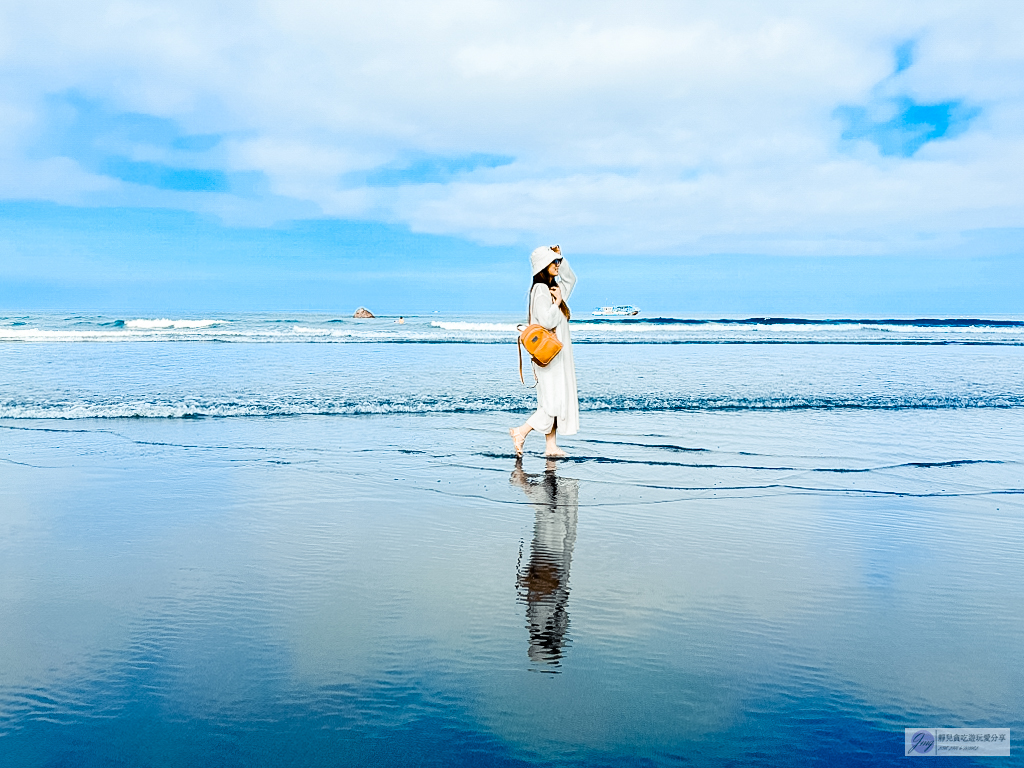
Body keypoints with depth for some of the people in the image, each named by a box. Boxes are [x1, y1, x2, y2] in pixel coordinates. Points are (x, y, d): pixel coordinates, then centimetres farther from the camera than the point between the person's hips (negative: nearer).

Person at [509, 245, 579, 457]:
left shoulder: (553, 287, 14)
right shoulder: (540, 290, -14)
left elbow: (570, 279, 33)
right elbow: (547, 321, -25)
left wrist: (560, 257, 19)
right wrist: (558, 301, -12)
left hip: (559, 354, 10)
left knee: (556, 401, 8)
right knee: (555, 401, -11)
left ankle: (551, 446, 10)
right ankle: (521, 432, -3)